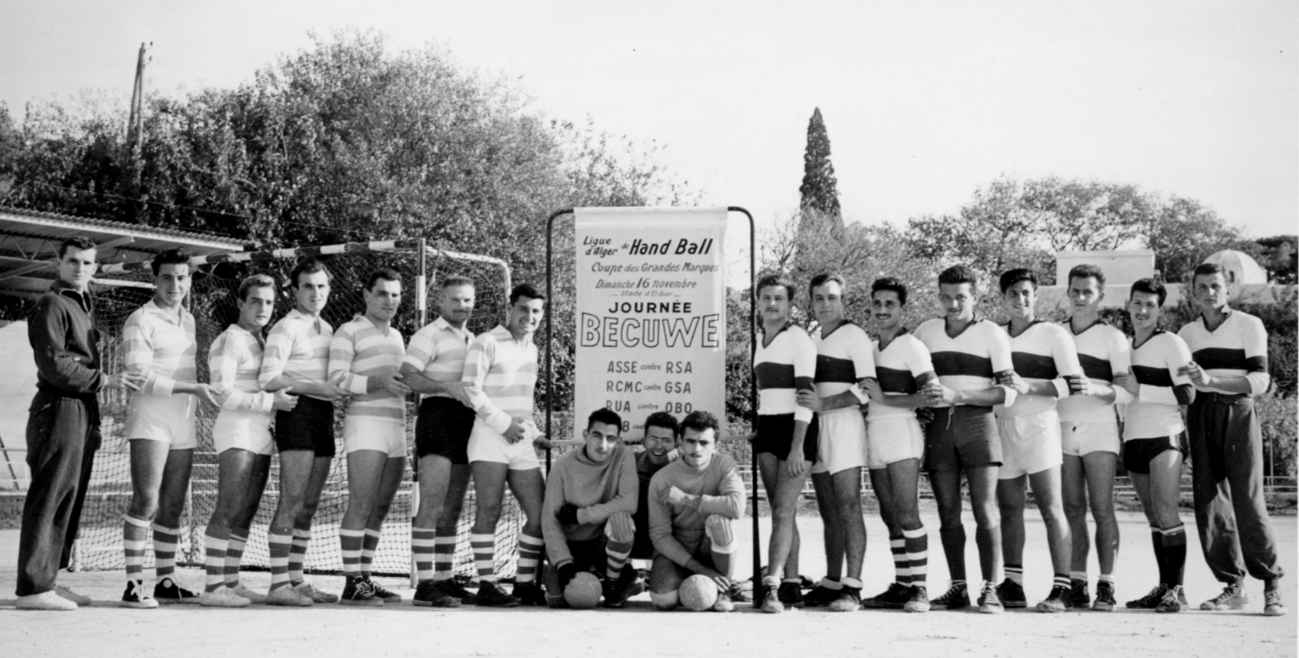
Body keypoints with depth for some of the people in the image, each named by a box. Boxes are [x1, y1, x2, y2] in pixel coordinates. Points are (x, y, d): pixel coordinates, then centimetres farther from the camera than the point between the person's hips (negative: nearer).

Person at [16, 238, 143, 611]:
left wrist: (93, 423, 13)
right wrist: (106, 380, -17)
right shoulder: (51, 305, -6)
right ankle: (33, 587, -8)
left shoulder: (84, 307, 22)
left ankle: (47, 581, 16)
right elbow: (54, 366, -15)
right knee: (48, 499, -9)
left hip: (83, 412, 9)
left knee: (68, 501, 10)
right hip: (59, 409, -9)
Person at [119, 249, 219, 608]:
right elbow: (140, 376, -15)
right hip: (150, 422, -7)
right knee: (145, 502, -13)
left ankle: (166, 581, 15)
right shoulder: (141, 321, -6)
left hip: (183, 424, 7)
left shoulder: (188, 320, 17)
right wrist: (193, 389, -18)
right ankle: (133, 584, -11)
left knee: (173, 506, 8)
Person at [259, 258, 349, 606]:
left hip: (324, 415, 8)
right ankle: (279, 584, -11)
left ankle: (296, 580, 14)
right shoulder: (285, 328, -4)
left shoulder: (327, 329, 20)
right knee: (291, 503, -12)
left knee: (308, 507, 8)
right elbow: (268, 379, -14)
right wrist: (317, 387, -18)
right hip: (297, 412, -8)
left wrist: (338, 389, 7)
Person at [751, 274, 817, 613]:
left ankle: (772, 585, -20)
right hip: (767, 428, 7)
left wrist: (797, 447, -20)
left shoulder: (798, 338, -7)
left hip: (795, 429, -7)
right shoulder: (760, 339, 15)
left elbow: (805, 394, -14)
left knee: (783, 509, -13)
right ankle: (792, 583, 8)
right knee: (781, 511, 5)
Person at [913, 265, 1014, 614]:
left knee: (985, 510, -9)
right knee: (948, 513, 4)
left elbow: (1008, 391, -3)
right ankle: (958, 588, 10)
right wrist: (925, 395, -2)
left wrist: (957, 395, -13)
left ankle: (990, 589, -7)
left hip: (976, 422, -3)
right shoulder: (925, 331, 13)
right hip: (938, 425, 3)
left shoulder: (992, 334, 3)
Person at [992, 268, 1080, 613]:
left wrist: (1028, 385, -15)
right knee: (1009, 509, 5)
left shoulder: (1054, 334, 3)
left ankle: (1061, 587, -10)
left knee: (1051, 509, -9)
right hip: (1002, 426, 5)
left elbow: (1073, 384, -6)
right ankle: (1012, 585, 11)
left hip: (1039, 424, -5)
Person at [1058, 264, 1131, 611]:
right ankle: (1077, 585, 7)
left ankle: (1106, 586, -3)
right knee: (1072, 509, 3)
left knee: (1102, 507, -7)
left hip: (1100, 429, -3)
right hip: (1063, 427, 3)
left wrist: (1096, 389, -18)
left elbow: (1127, 390, -4)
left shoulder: (1113, 338, 2)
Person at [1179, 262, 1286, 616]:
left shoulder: (1249, 325, 1)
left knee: (1248, 501, -11)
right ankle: (1233, 585, 9)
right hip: (1201, 417, 4)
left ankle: (1272, 585, 0)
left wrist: (1211, 380, -19)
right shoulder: (1187, 333, 15)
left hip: (1237, 414, -4)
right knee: (1208, 503, 0)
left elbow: (1260, 380, -8)